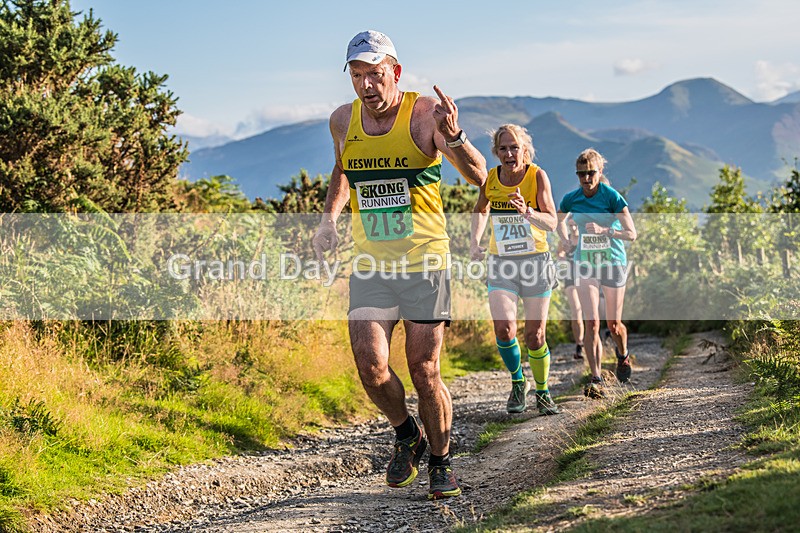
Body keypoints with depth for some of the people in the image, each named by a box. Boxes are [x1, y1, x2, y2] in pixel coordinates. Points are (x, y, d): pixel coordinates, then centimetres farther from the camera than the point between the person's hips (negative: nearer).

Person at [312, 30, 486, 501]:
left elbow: (478, 176, -20)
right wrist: (330, 219, 8)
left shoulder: (424, 113, -11)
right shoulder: (343, 121, 2)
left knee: (424, 370, -1)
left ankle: (441, 461, 21)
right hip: (370, 267, 3)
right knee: (371, 365, -10)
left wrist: (454, 136, -38)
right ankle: (407, 434, 19)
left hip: (424, 265, -3)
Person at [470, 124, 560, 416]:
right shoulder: (490, 179, -3)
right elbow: (480, 210, 19)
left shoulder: (537, 176, -11)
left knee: (535, 336, 0)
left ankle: (542, 392, 22)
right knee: (503, 329, -15)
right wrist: (475, 240, 4)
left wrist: (527, 212, -37)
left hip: (535, 260, -2)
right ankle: (518, 382, 10)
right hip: (500, 263, 2)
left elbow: (552, 223, -19)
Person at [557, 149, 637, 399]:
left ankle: (623, 356, 40)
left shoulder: (612, 197, -13)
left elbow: (631, 234, -15)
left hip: (613, 263, -2)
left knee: (614, 324, 6)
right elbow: (559, 222, 20)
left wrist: (604, 230, -28)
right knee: (592, 323, -11)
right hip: (584, 264, 2)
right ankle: (596, 379, -12)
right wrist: (568, 243, 6)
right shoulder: (571, 199, -2)